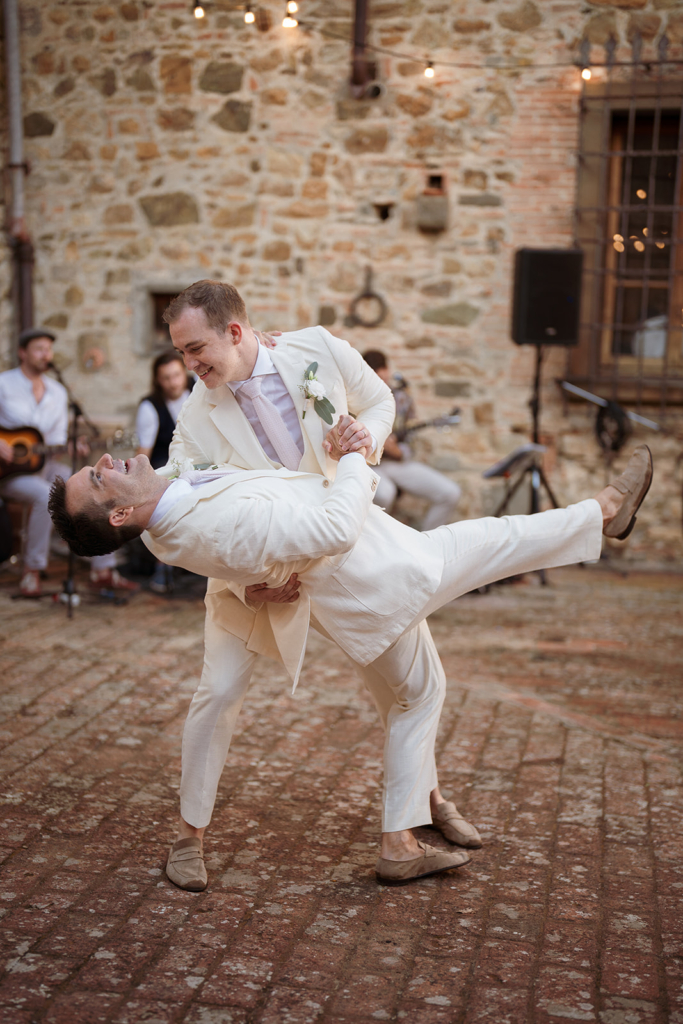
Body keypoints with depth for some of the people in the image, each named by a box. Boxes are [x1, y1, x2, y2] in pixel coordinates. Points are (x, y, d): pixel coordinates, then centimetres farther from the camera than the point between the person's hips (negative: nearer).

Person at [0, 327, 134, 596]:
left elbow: (57, 441, 12)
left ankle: (103, 570, -9)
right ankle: (32, 571, -21)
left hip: (44, 463, 6)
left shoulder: (57, 392, 10)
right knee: (47, 495, -36)